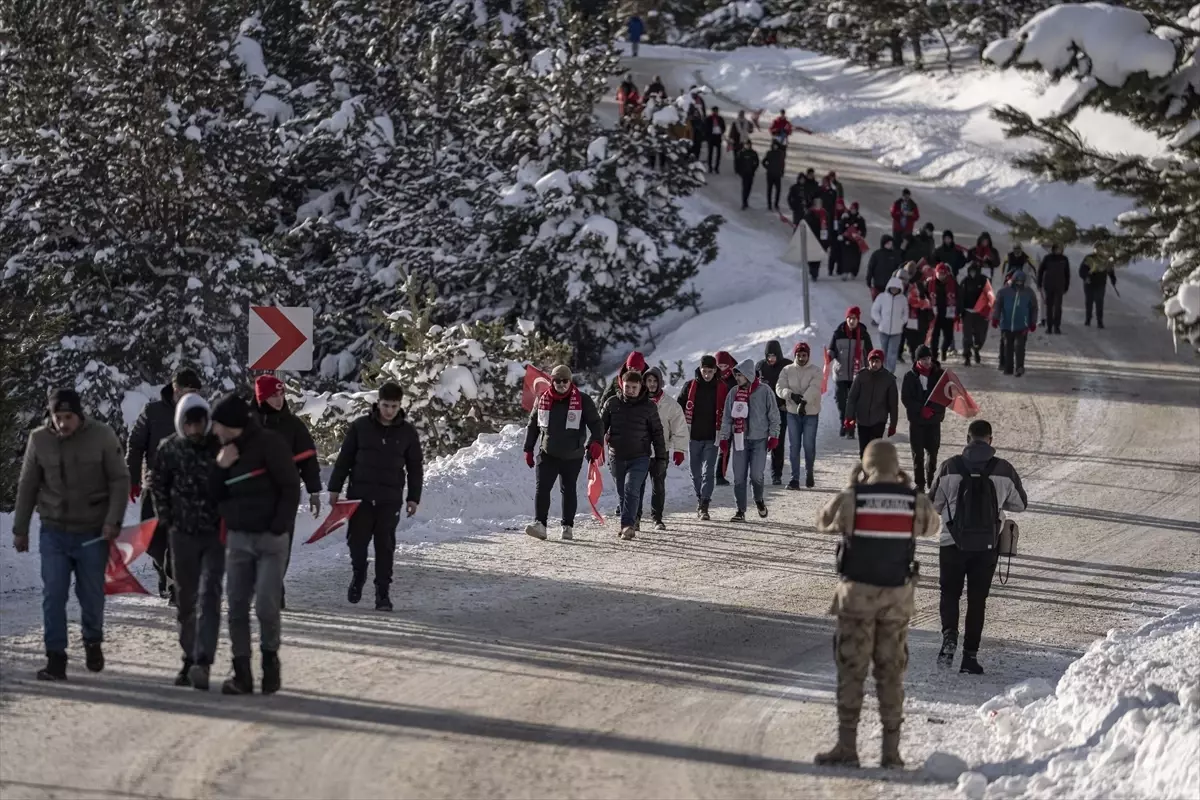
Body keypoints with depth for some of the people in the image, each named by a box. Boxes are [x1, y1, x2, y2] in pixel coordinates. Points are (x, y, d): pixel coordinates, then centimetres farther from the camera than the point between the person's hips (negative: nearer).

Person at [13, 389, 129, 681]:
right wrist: (20, 530, 7)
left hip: (93, 533, -1)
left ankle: (93, 641, 33)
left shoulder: (102, 437, -9)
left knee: (91, 594, 8)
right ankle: (55, 657, 0)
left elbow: (120, 480, -4)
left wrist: (113, 521, -14)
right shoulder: (39, 440, -4)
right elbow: (27, 487, 5)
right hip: (54, 532, 1)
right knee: (53, 594, -5)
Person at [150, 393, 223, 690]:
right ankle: (190, 660, 22)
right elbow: (158, 484, 11)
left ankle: (202, 662, -22)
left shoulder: (221, 445, -10)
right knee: (185, 599, 11)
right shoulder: (169, 449, -3)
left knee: (209, 595, -15)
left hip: (216, 534, -3)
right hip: (183, 534, 3)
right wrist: (167, 518, 6)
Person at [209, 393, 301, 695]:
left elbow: (291, 487, -10)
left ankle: (270, 659, 14)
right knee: (237, 606, 1)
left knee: (266, 607, -10)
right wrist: (220, 468, -7)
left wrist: (278, 527, -14)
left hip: (270, 538, -6)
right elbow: (215, 494, 11)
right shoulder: (227, 450, 11)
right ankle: (241, 672, 3)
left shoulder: (269, 444, -9)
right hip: (237, 537, 6)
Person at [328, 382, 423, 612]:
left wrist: (413, 497, 3)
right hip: (360, 495, 0)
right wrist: (335, 488, 3)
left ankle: (383, 593, 5)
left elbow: (415, 467, 9)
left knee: (385, 546, -1)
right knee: (357, 541, 1)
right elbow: (344, 459, 5)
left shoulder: (408, 433, 3)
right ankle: (358, 576, 28)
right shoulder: (360, 426, 1)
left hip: (390, 498, 0)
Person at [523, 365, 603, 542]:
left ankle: (567, 526, 18)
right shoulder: (542, 400, 5)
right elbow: (532, 425, 15)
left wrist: (596, 443, -18)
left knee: (569, 490, 8)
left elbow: (595, 423, -1)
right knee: (542, 487, -13)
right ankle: (539, 523, -18)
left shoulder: (582, 401, -3)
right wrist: (528, 449, 14)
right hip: (548, 454, 1)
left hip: (572, 456, -1)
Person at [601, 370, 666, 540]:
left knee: (631, 490, -18)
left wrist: (661, 457, 4)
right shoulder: (612, 404, 4)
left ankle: (628, 525, -20)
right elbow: (601, 426, 11)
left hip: (640, 458, -3)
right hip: (617, 457, 3)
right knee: (622, 493, 9)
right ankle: (628, 525, 20)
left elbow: (657, 432, 6)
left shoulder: (648, 407, 0)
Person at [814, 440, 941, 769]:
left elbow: (824, 522, 9)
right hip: (897, 596, 2)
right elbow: (932, 526, 18)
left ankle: (846, 747, 2)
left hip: (857, 594, -2)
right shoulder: (915, 502, -4)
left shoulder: (850, 499, -11)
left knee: (851, 671, 5)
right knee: (891, 674, 10)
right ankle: (891, 750, 9)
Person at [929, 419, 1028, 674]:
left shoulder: (951, 467, -6)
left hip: (953, 542, -1)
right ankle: (970, 655, 7)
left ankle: (949, 635, -12)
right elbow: (1020, 504, 9)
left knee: (950, 593, 14)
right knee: (977, 600, 10)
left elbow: (933, 504, 1)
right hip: (987, 545, 1)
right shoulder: (1004, 471, -4)